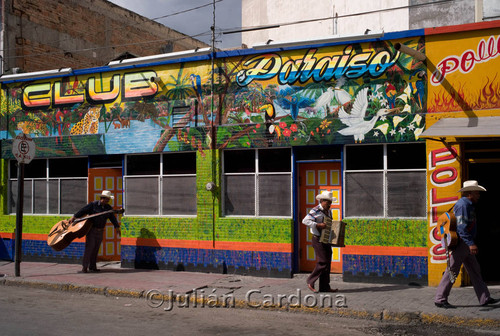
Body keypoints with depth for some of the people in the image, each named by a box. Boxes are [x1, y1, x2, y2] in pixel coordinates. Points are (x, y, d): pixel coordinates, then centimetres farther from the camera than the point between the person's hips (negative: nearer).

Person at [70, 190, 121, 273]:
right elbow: (83, 211, -11)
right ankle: (84, 267, -8)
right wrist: (74, 217, -16)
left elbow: (112, 218, 3)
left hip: (100, 231, 5)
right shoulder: (93, 204, -9)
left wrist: (117, 227, -6)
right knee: (89, 247, -10)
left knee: (96, 249, 8)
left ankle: (92, 266, 16)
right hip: (91, 229, -5)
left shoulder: (108, 208, 4)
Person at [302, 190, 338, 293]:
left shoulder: (328, 211, 15)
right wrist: (318, 225, -29)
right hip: (318, 239, -8)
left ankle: (325, 286, 10)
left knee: (327, 262, 6)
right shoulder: (315, 211, -12)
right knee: (323, 262, -12)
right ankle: (310, 282, 1)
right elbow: (305, 220, -22)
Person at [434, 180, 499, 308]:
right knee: (452, 271, -5)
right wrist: (471, 243, -28)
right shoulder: (463, 204, -16)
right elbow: (461, 227, -24)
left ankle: (484, 298, 16)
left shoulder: (468, 205, 17)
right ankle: (440, 299, 1)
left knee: (474, 270, 11)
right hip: (461, 243, -11)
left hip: (466, 245, 11)